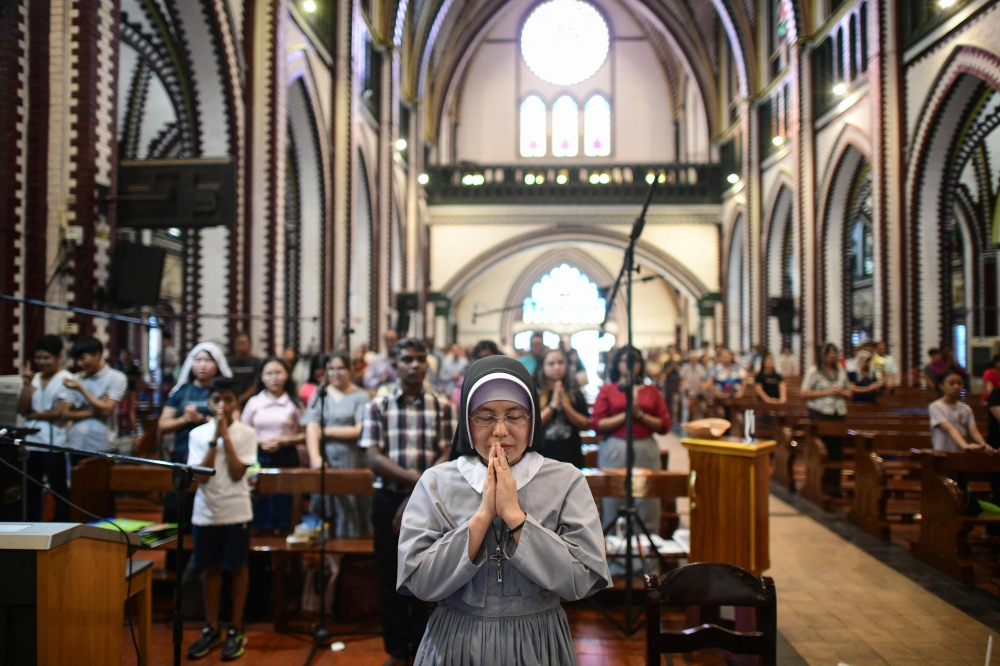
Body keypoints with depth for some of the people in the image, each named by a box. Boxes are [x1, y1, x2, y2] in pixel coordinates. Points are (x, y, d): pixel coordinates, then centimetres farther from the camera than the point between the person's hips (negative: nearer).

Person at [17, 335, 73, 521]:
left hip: (55, 445, -6)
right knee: (30, 490, 11)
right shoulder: (34, 378, 12)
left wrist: (33, 415, 0)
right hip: (31, 443, 6)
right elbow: (22, 410, 4)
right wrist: (27, 383, -4)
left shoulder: (66, 379, -6)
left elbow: (58, 412, -13)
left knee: (59, 490, 3)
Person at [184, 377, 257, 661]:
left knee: (237, 568, 6)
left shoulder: (246, 433, -4)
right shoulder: (198, 434, 0)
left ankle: (236, 630, 17)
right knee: (209, 568, 11)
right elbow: (201, 476, -9)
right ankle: (211, 629, 24)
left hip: (235, 512, -2)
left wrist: (225, 436, -14)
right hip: (205, 512, 2)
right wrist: (214, 439, -14)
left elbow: (237, 473, -13)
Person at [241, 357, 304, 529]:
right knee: (259, 504, 0)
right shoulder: (254, 402, 6)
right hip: (259, 457, 1)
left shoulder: (294, 403, 3)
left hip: (286, 458, -1)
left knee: (283, 502, 0)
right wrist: (260, 441, -9)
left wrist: (284, 440, -12)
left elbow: (304, 435, 2)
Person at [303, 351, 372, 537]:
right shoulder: (319, 395, 12)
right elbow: (311, 429, 1)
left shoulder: (360, 396, 3)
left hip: (351, 464, -2)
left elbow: (359, 431, -7)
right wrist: (315, 458, -14)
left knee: (350, 513, -1)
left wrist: (327, 431, -2)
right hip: (324, 462, 2)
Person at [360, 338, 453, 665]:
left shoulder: (442, 407, 2)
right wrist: (417, 480, -20)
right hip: (389, 500, 0)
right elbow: (374, 459, -8)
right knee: (391, 579, 9)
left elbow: (446, 458, -4)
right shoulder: (377, 406, 1)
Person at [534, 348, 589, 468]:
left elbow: (586, 425, 2)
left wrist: (566, 406, -11)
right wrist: (552, 405, -17)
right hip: (543, 457, -2)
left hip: (571, 457, 3)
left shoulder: (575, 394, 7)